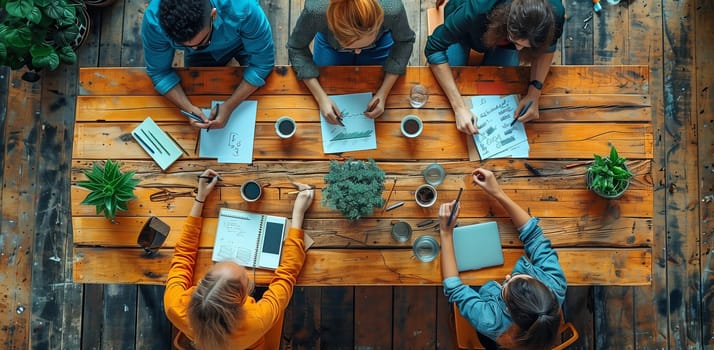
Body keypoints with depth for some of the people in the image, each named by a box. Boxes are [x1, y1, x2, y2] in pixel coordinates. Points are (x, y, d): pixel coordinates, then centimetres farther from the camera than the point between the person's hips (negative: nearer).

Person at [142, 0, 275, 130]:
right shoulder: (153, 22, -38)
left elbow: (262, 63, -34)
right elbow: (159, 72, -22)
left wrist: (229, 106, -39)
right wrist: (188, 108, -38)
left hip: (243, 40, -1)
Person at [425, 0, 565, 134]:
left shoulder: (554, 14, -38)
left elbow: (547, 47, -16)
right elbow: (435, 48, -39)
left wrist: (534, 93, -33)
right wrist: (459, 107, -46)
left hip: (505, 33, 2)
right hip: (466, 28, -2)